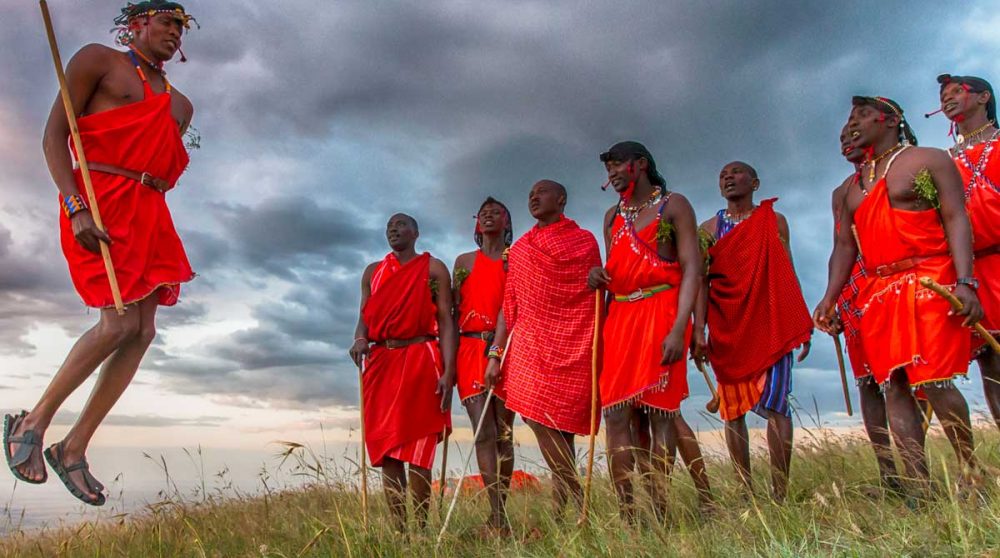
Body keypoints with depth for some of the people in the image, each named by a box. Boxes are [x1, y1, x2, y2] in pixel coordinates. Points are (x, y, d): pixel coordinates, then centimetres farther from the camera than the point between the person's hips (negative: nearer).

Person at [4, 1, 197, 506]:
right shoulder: (97, 60, 6)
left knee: (143, 332, -4)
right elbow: (54, 135, -4)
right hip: (99, 202, -6)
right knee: (119, 323, -18)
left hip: (149, 216, 6)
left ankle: (74, 448, 6)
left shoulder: (180, 104, 23)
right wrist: (77, 210, -16)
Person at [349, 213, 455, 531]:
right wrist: (360, 339, -10)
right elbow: (365, 317, 15)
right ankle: (399, 531, 7)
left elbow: (445, 320, -1)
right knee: (386, 450, 1)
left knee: (416, 449, -7)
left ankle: (421, 532, 0)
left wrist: (448, 371, -12)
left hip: (421, 360, -4)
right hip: (380, 361, 4)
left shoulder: (433, 268, 7)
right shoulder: (373, 272, 20)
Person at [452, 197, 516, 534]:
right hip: (471, 349, 1)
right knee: (483, 430, -11)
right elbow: (455, 310, 13)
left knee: (503, 431, 0)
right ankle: (499, 516, -13)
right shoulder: (464, 261, 17)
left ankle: (498, 514, 7)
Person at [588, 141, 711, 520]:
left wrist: (679, 328, -20)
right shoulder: (613, 216, 19)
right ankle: (627, 517, 2)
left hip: (660, 312, -5)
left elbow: (692, 269, -8)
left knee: (659, 410, -7)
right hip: (620, 317, 6)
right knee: (615, 415, -3)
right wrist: (598, 276, 0)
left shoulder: (673, 205, 2)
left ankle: (659, 515, 1)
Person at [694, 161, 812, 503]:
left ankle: (780, 494, -5)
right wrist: (698, 329, -8)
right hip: (726, 327, 1)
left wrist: (803, 325, 4)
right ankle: (745, 493, 9)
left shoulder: (774, 221, 12)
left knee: (774, 402, -11)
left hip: (771, 323, -1)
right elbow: (701, 280, 2)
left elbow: (788, 274, 11)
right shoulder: (709, 228, 11)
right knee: (733, 409, 2)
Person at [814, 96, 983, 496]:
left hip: (929, 283, -5)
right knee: (893, 387, -1)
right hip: (877, 293, 6)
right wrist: (830, 298, 6)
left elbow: (956, 219, -5)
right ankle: (919, 488, 4)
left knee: (934, 381, -11)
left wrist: (965, 281, -18)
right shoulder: (853, 187, 21)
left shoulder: (930, 161, 5)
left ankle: (971, 472, 10)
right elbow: (844, 246, 17)